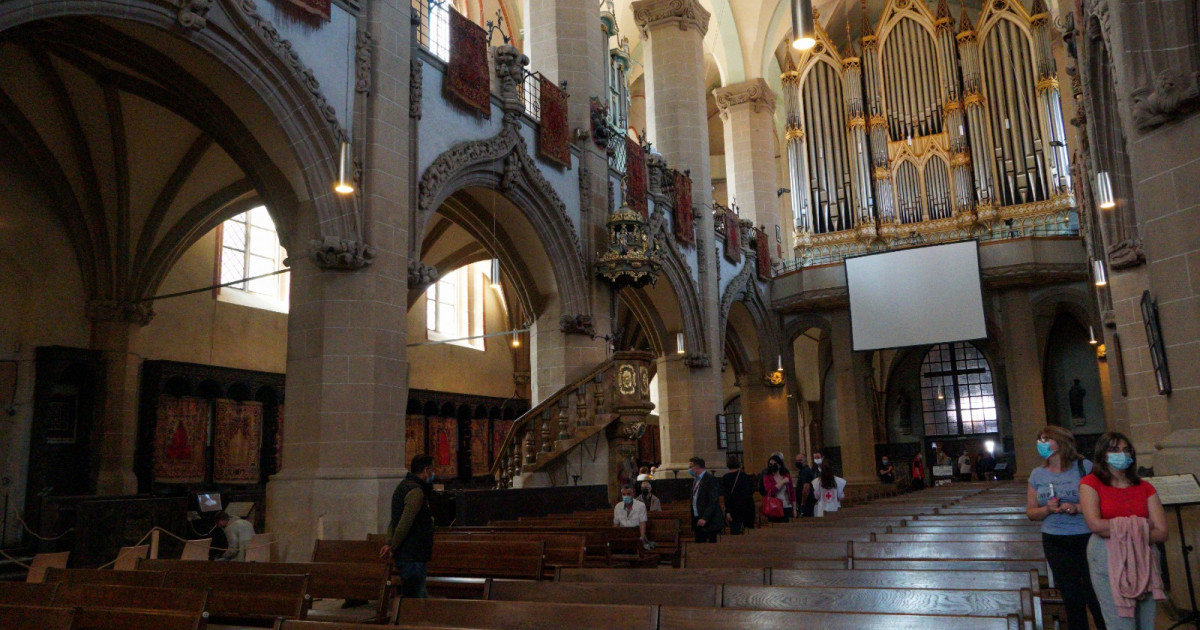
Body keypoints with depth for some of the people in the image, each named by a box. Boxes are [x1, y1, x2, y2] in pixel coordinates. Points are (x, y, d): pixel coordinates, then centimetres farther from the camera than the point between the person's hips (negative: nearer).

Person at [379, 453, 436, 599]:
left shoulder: (403, 486, 15)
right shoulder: (416, 492, -18)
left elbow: (394, 521, 16)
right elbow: (404, 525, -23)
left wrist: (390, 543, 6)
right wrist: (393, 548, -13)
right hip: (412, 558, -10)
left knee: (421, 598, 17)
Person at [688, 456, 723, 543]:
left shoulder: (710, 480, -13)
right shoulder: (695, 480, 15)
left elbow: (713, 502, -19)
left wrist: (705, 518, -24)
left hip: (709, 521, -8)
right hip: (698, 521, 8)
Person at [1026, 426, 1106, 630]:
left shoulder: (1084, 467, -6)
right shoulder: (1037, 474, 6)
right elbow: (1030, 512, 9)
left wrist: (1078, 508, -22)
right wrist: (1047, 509, -10)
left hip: (1087, 539, -4)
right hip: (1055, 543, 4)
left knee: (1094, 596, -1)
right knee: (1071, 597, 12)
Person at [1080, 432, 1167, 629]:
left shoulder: (1145, 487, 9)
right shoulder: (1091, 483, 0)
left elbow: (1161, 533, 0)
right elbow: (1095, 524, -15)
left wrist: (1116, 531, -10)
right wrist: (1138, 526, -7)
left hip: (1143, 560, 4)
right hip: (1108, 561, -4)